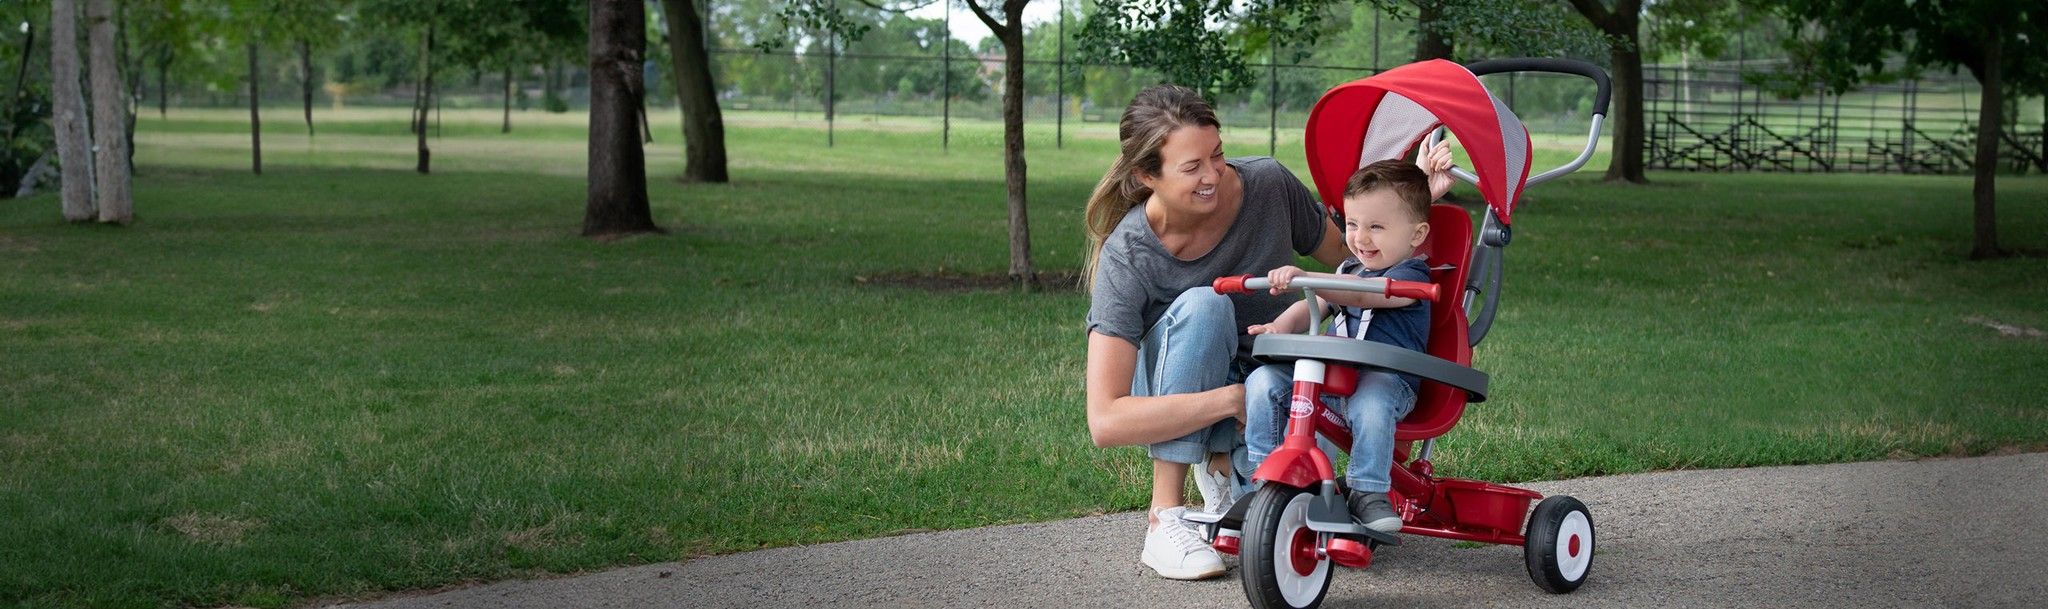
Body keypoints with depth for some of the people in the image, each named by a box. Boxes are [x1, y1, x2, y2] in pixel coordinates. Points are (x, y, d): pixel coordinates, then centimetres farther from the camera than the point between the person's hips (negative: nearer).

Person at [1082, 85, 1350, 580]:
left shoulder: (1268, 185, -17)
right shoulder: (1128, 258, -27)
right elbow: (1105, 422, -33)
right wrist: (1234, 400, -39)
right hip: (1172, 388, -3)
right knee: (1203, 306, -36)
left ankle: (1223, 466, 10)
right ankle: (1164, 520, -28)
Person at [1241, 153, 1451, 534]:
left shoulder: (1412, 277, -8)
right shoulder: (1348, 270, 20)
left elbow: (1358, 293, -25)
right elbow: (1313, 305, 19)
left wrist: (1305, 277, -40)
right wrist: (1283, 325, -5)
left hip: (1386, 378, -7)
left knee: (1370, 403, -41)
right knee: (1263, 382, -14)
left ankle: (1368, 493, -24)